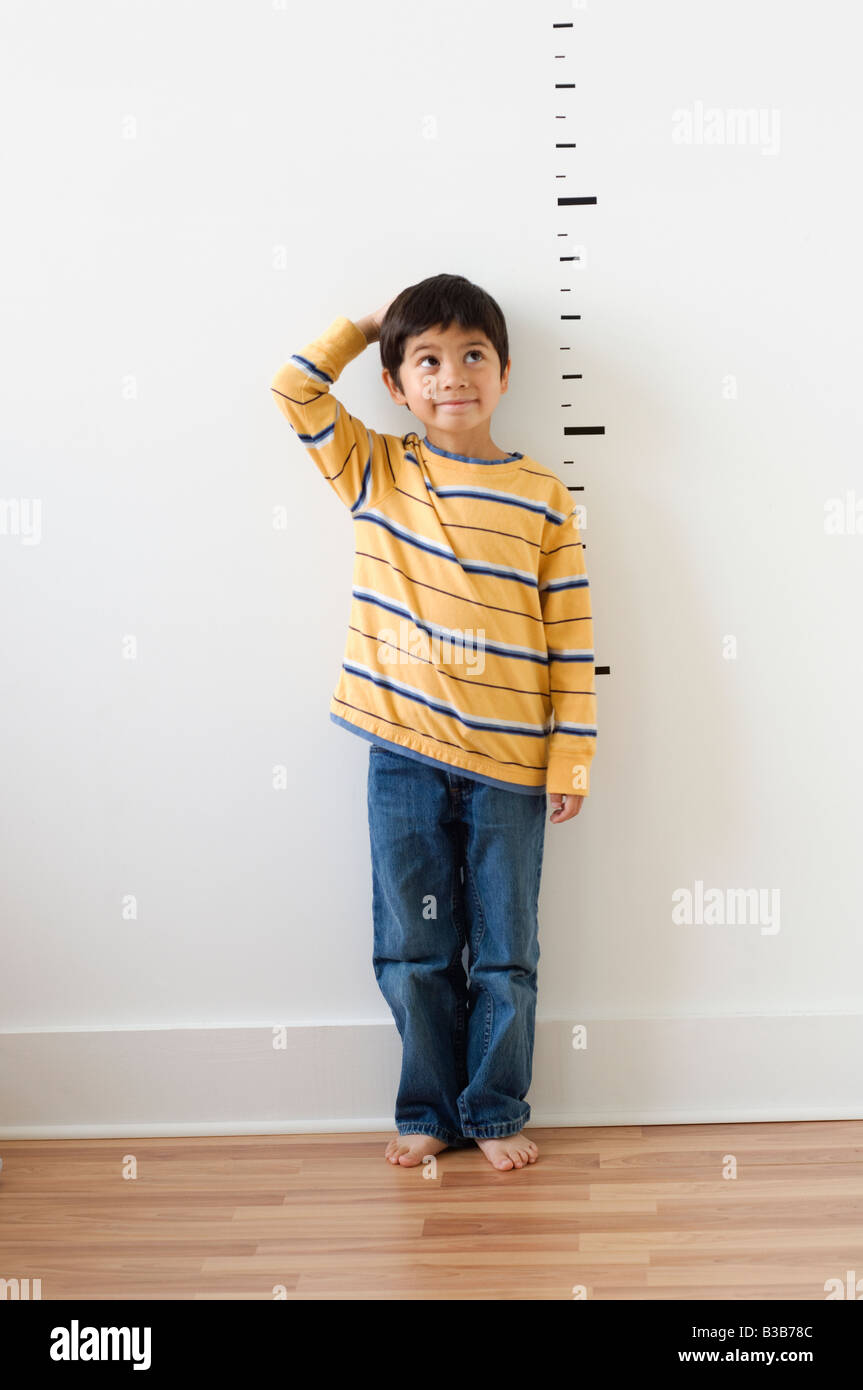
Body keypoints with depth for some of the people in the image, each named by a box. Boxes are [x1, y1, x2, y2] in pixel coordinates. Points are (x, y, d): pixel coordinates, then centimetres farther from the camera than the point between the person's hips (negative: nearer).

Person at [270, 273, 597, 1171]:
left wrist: (571, 758, -4)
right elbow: (293, 391, 3)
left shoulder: (541, 498, -1)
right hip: (405, 758, 1)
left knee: (505, 953, 9)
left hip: (509, 765, -1)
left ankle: (497, 1111, 25)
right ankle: (428, 1109, 26)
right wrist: (366, 326, 7)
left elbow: (572, 639, -1)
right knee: (413, 949, 10)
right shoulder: (373, 473, 4)